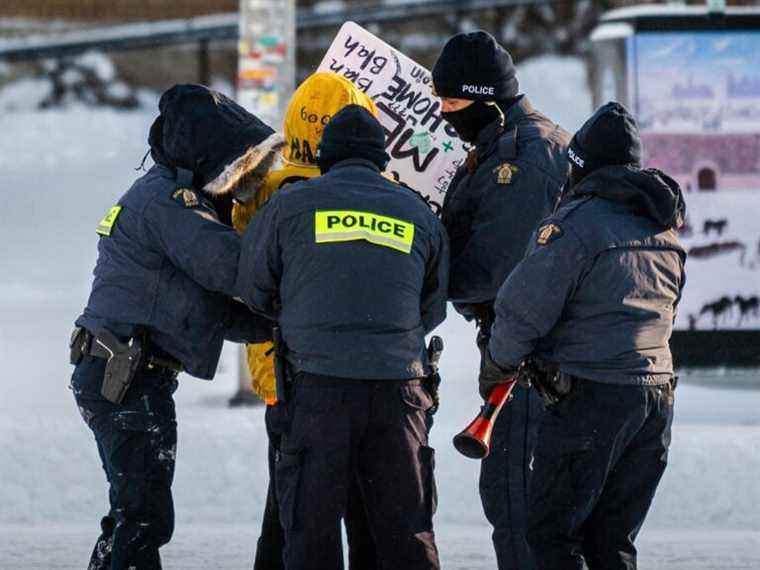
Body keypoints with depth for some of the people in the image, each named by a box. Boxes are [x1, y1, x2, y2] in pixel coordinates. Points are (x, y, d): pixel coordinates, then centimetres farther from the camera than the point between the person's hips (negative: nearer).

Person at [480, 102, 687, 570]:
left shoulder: (576, 223, -12)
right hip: (657, 395, 8)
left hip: (590, 396, -8)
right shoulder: (664, 228, 13)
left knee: (551, 532, -2)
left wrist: (498, 367, 5)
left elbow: (524, 308, -12)